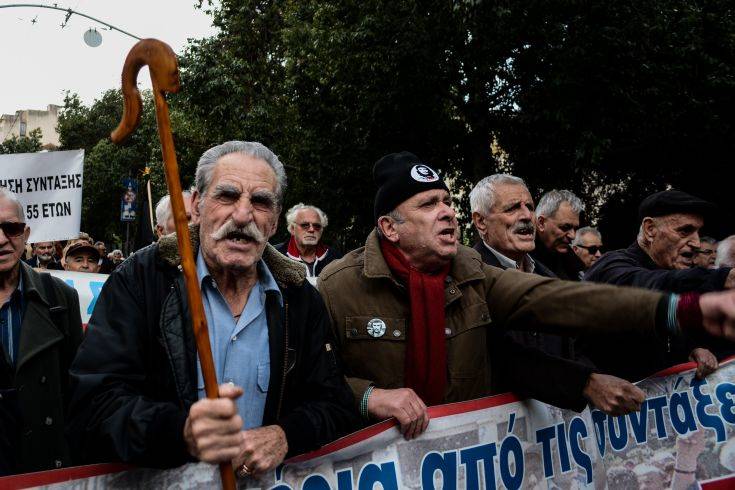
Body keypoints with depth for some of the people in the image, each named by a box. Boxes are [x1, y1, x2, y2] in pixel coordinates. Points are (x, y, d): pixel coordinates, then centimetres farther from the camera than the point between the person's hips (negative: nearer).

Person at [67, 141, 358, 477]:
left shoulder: (300, 298, 3)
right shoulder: (138, 279, -6)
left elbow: (337, 407, 5)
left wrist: (284, 436, -15)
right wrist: (184, 433, -31)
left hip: (267, 479, 3)